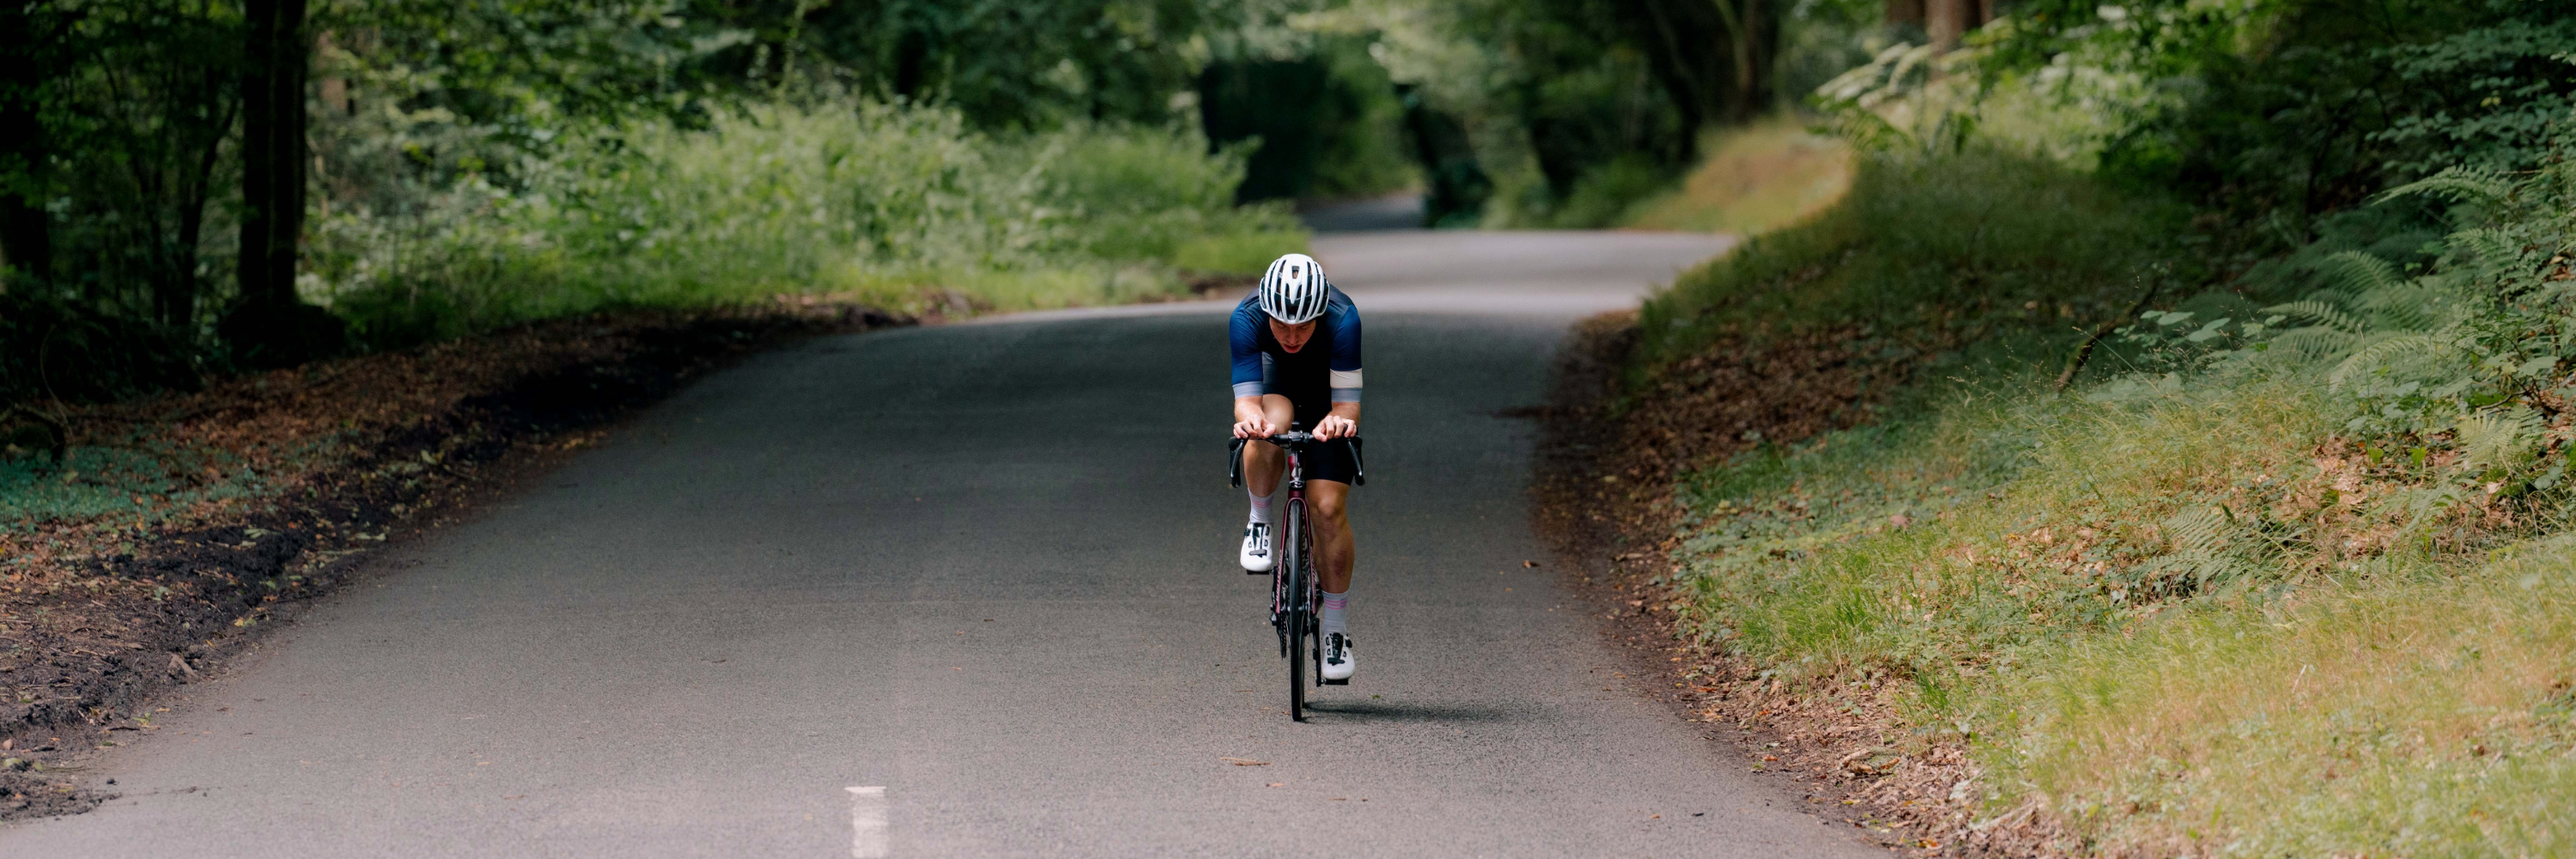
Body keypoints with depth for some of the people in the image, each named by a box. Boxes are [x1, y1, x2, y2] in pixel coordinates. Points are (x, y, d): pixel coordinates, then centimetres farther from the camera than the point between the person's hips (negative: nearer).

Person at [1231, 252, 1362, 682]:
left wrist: (1338, 420, -58)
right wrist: (1250, 417, -58)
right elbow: (1246, 400, -35)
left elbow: (1347, 405, -35)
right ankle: (1260, 522, -7)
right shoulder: (1247, 318, -33)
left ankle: (1336, 627, 1)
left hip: (1328, 393, -1)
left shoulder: (1343, 319, -37)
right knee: (1269, 429, -36)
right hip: (1275, 381, 1)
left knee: (1327, 506, -15)